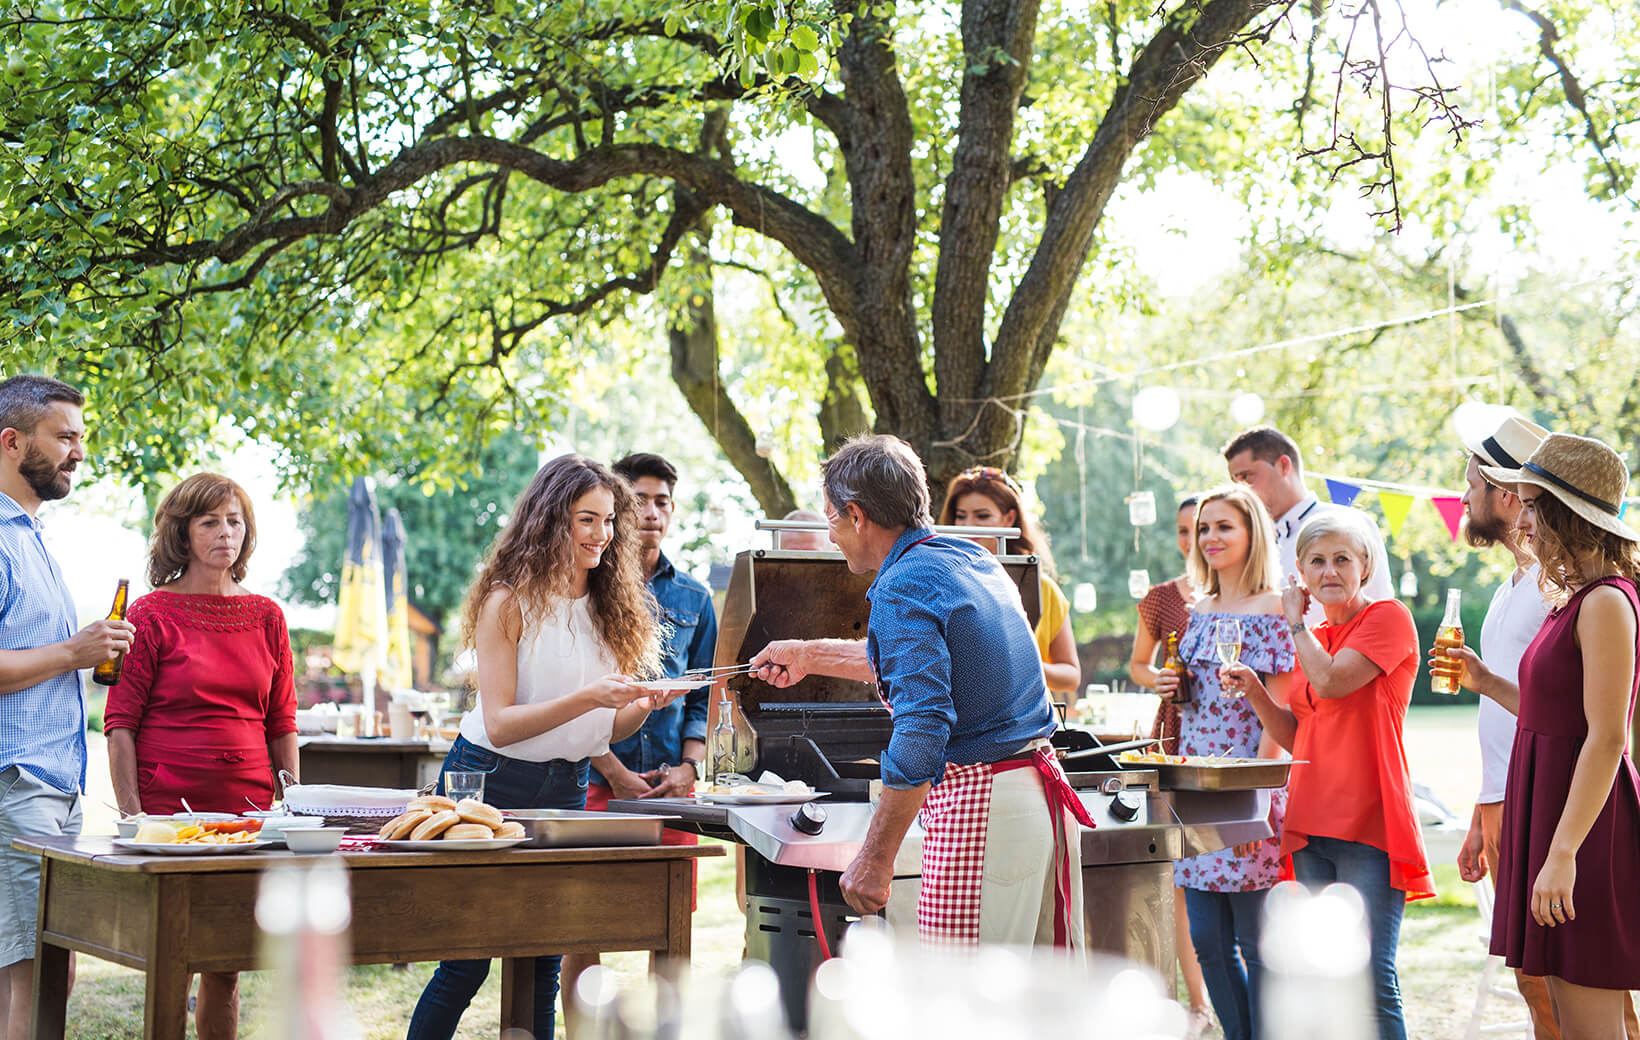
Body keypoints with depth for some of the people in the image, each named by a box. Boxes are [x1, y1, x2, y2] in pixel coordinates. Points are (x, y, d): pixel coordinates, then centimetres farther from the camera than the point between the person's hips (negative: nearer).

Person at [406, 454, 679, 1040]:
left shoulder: (612, 608, 6)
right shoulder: (509, 602, -11)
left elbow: (606, 731, 9)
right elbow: (499, 724, -17)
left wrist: (644, 706, -13)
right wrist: (587, 698, -27)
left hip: (566, 789, 5)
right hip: (490, 783, -5)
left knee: (542, 965, 7)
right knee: (466, 963, -3)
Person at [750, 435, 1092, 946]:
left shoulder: (902, 588, -13)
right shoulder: (973, 558, 15)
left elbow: (924, 728, -23)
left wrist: (875, 860, -22)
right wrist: (810, 656, 44)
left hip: (978, 804, -9)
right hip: (1043, 785, 9)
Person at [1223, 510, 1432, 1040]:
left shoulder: (1389, 618, -3)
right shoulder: (1312, 640, 19)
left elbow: (1330, 682, -17)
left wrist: (1295, 621, -2)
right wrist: (1254, 690, 5)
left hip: (1367, 824, -7)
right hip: (1311, 826, 7)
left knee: (1371, 977, -11)